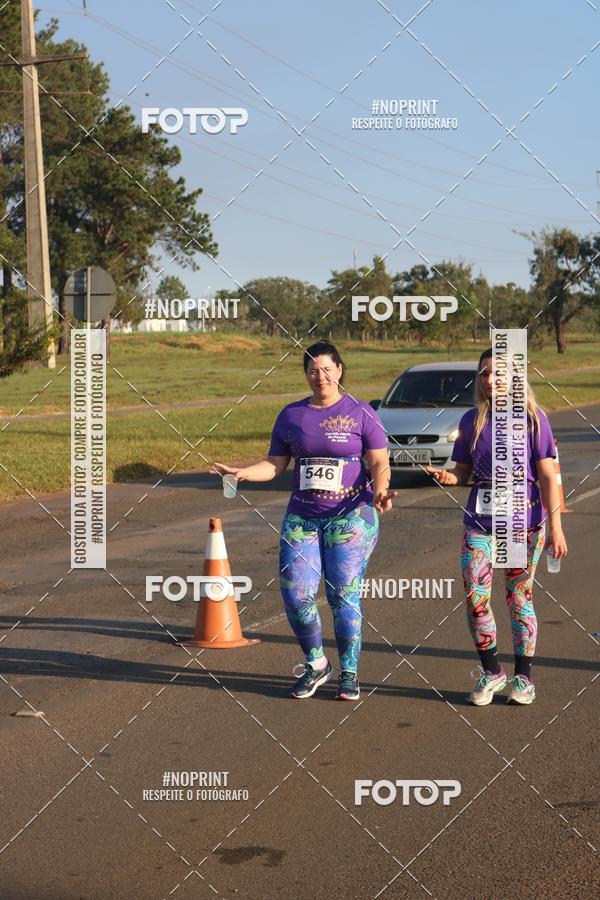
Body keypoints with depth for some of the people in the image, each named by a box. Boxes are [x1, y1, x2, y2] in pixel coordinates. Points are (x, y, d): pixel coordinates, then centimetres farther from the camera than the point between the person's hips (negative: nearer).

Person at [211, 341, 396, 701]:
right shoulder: (291, 415, 11)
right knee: (296, 593, -5)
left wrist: (379, 492, -22)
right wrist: (240, 472, -5)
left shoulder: (361, 413, 0)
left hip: (350, 515, -4)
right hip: (302, 517, 4)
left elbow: (380, 462, -3)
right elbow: (275, 464, 11)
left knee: (344, 594, -5)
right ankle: (316, 664, 17)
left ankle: (349, 673, 12)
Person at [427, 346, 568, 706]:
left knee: (519, 597, 6)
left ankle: (523, 677, 20)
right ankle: (491, 671, 12)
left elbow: (547, 476, -6)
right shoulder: (472, 421, 5)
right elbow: (464, 471, 11)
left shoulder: (533, 419, -5)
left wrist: (555, 526, -9)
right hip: (481, 521, 3)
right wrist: (449, 477, -13)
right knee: (475, 596, -7)